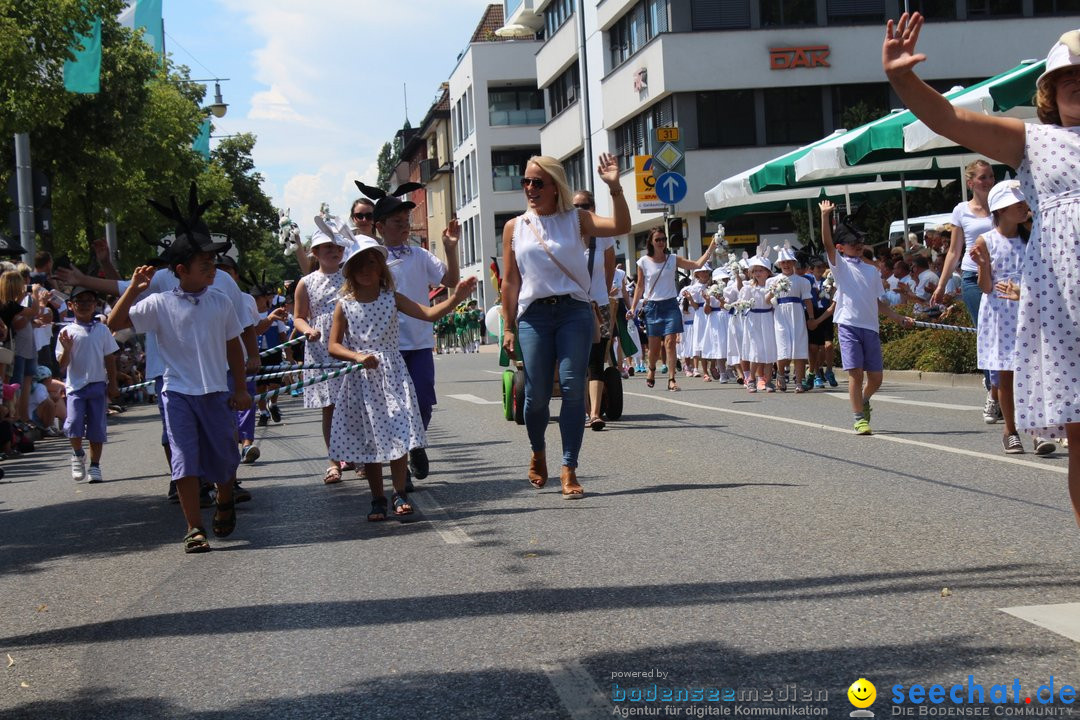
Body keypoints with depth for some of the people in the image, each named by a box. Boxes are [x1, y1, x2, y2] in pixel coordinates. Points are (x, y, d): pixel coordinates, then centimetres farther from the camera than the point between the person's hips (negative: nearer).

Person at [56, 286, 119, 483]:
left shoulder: (102, 330, 4)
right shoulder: (67, 332, 0)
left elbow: (110, 359, 9)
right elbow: (62, 365, -1)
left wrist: (112, 385, 6)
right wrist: (66, 349, -19)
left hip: (98, 385, 2)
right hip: (75, 385, -1)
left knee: (97, 427, 4)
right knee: (74, 422, -16)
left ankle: (95, 465, 18)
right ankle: (77, 454, 12)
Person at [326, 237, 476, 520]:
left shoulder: (392, 299, 1)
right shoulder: (344, 306, 1)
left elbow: (429, 313, -7)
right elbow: (333, 346, 0)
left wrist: (456, 298, -22)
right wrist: (357, 356, -18)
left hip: (391, 374, 0)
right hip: (361, 380, 0)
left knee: (398, 435, -6)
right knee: (367, 441, 5)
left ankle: (400, 494, 9)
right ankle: (378, 499, 16)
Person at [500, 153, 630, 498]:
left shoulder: (575, 219, 6)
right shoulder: (515, 227, 9)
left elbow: (621, 226, -9)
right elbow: (510, 282, 9)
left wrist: (614, 188, -21)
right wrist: (508, 328, 5)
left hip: (574, 311, -1)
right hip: (534, 314, 1)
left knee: (573, 387, -10)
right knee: (536, 394, 1)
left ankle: (569, 470, -5)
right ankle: (538, 453, 31)